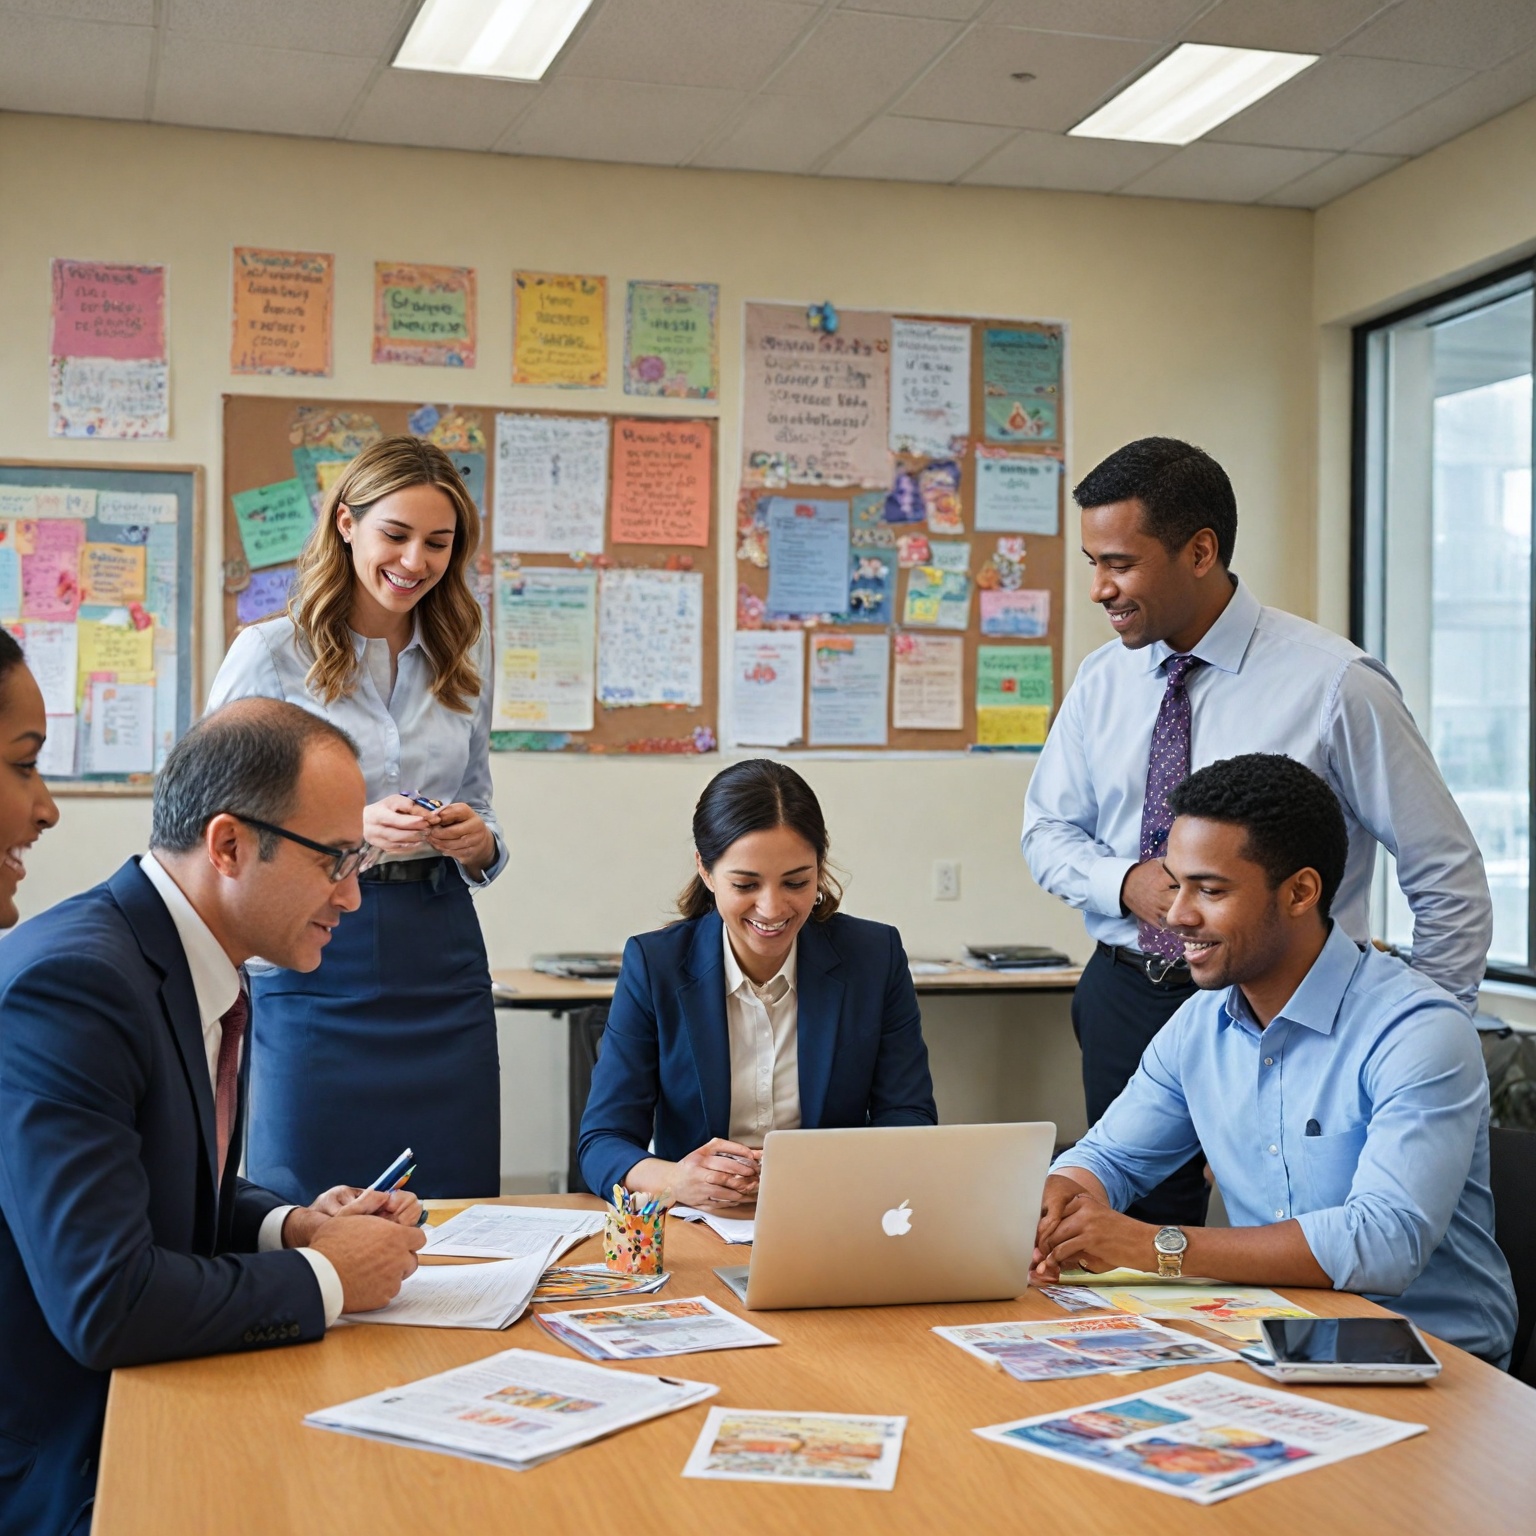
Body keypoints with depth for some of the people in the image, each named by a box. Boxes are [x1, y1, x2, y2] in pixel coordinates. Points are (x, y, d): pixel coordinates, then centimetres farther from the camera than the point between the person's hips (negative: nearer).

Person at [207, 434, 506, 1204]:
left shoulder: (462, 658, 11)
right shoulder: (268, 655, -3)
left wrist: (478, 842, -5)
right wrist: (351, 829, -18)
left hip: (441, 959, 4)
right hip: (316, 962, -4)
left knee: (458, 1208, 5)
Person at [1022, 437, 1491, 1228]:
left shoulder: (1334, 685, -11)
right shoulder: (1103, 681, 3)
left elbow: (1451, 883, -5)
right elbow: (1049, 830, 14)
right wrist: (1128, 882, -8)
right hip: (1126, 1002, 4)